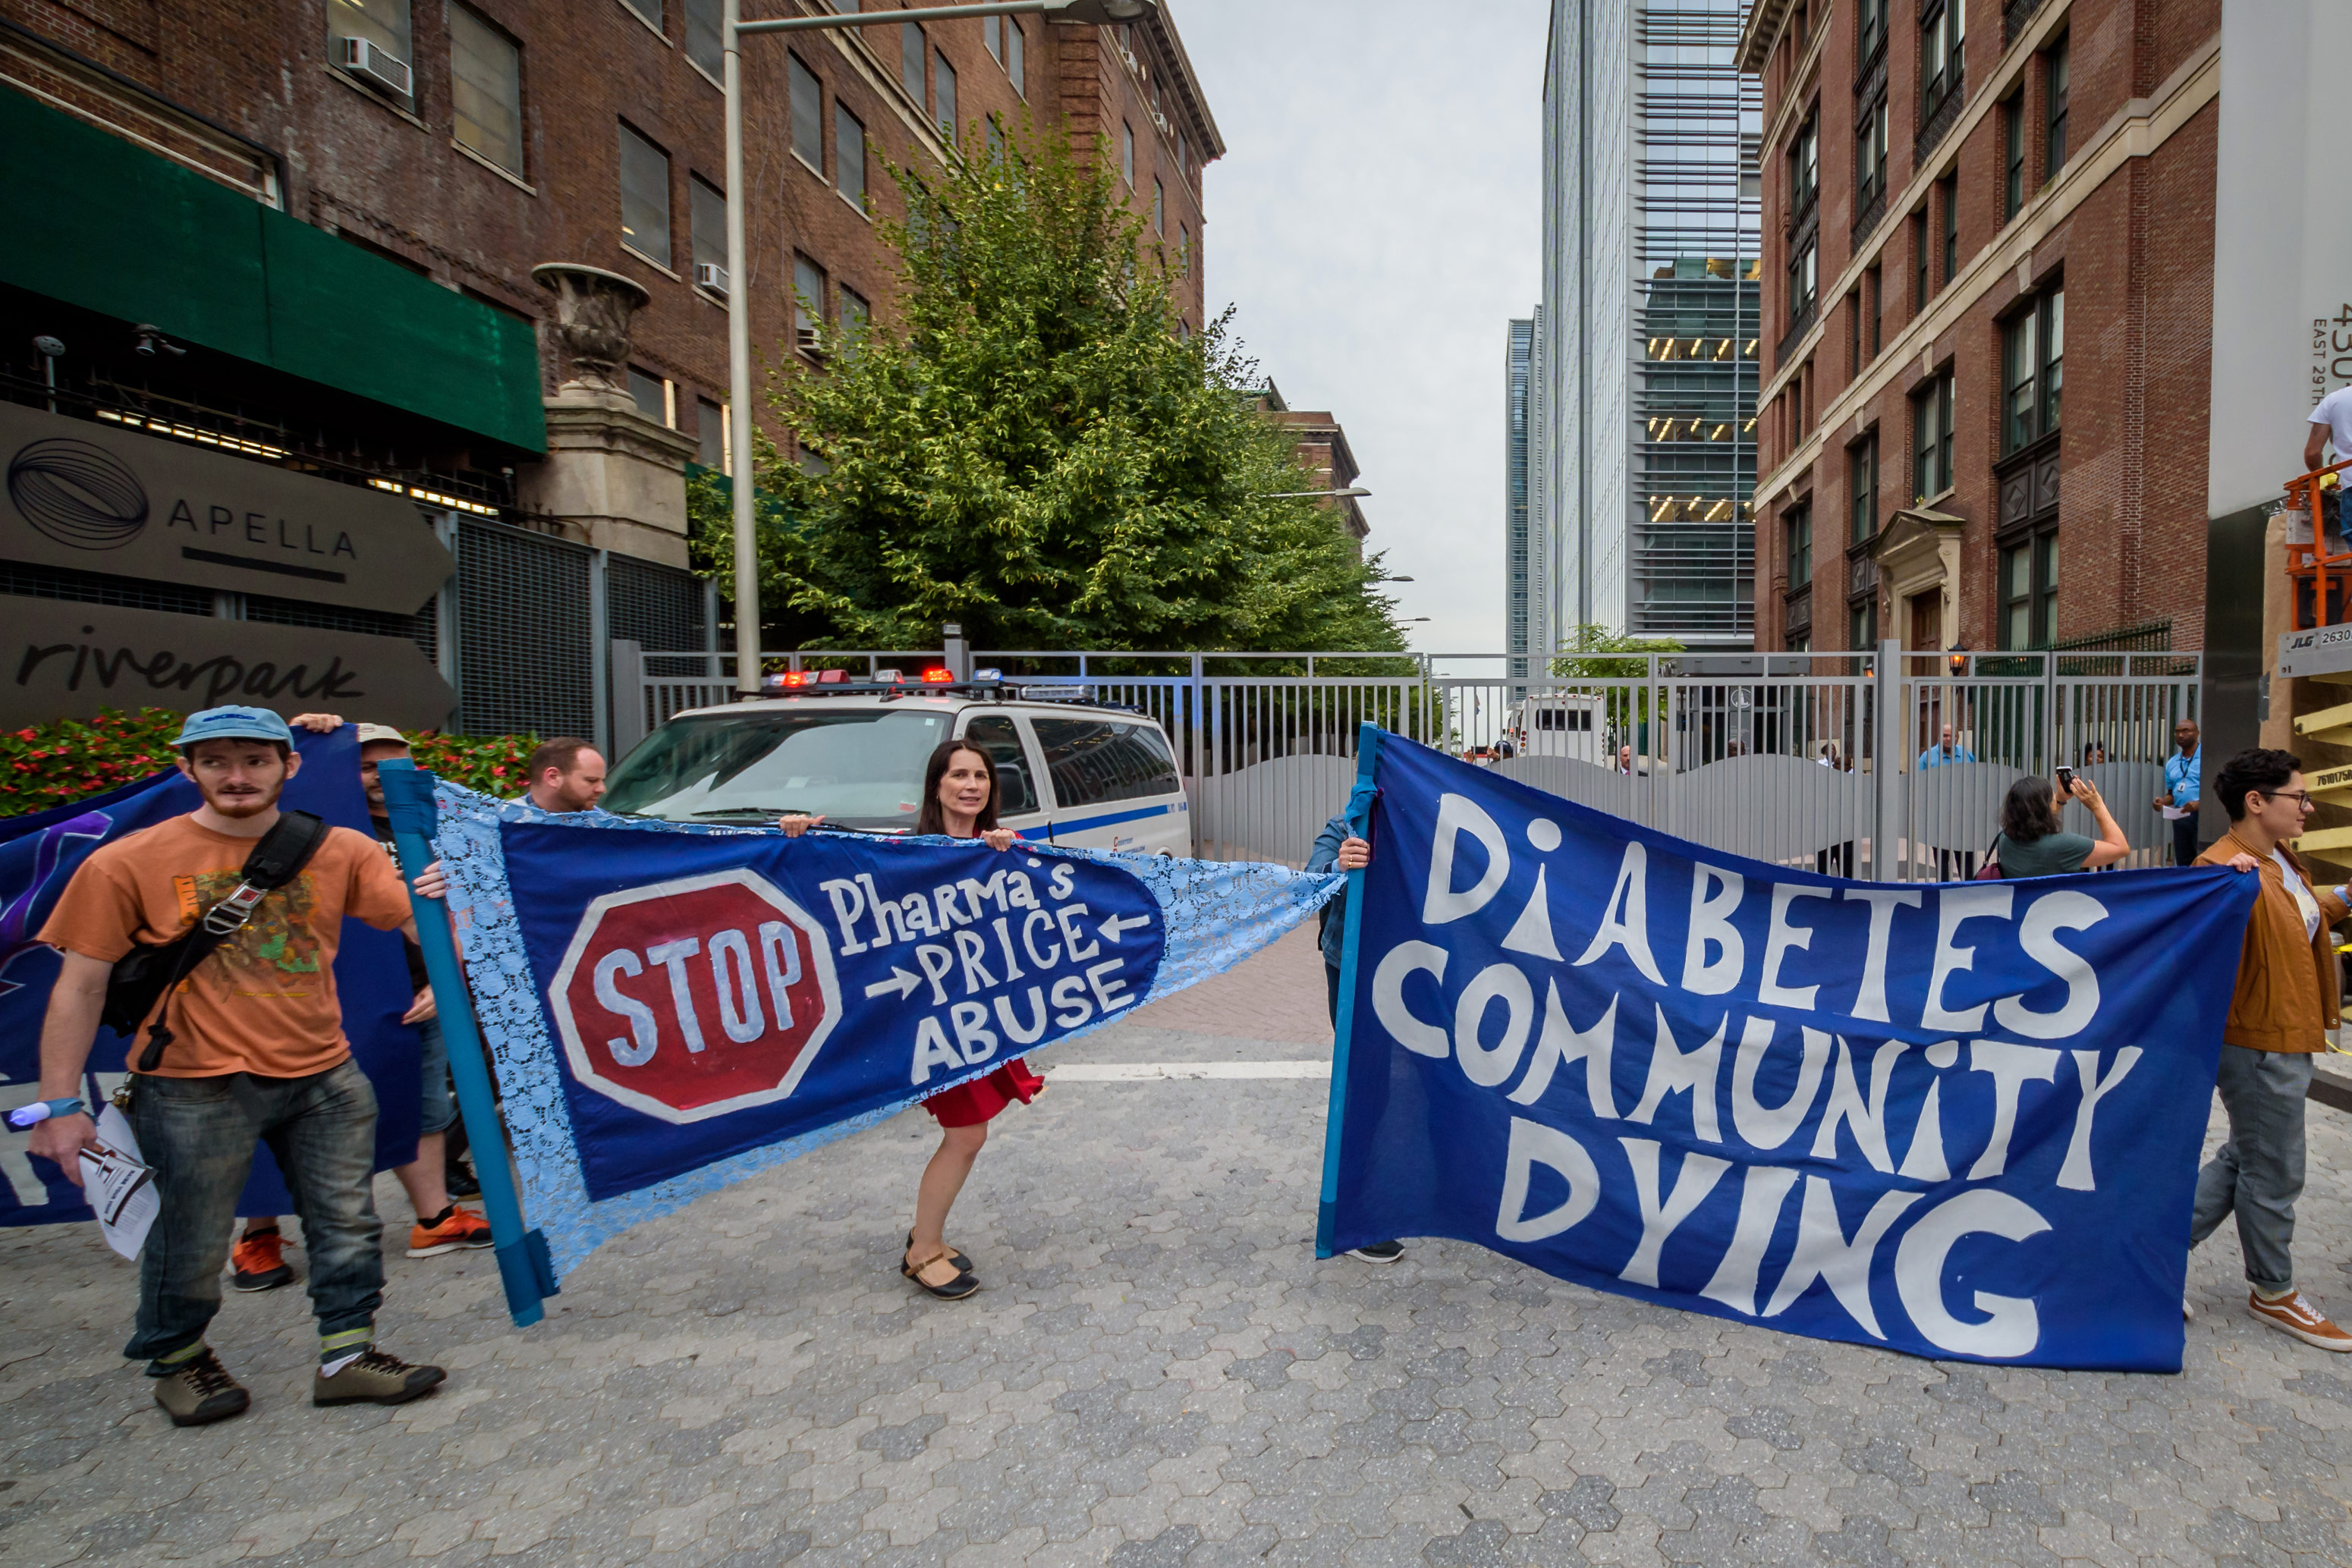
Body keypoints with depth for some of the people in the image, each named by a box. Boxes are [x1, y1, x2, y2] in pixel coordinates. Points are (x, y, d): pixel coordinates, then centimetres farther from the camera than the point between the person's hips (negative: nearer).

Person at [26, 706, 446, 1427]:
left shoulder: (341, 851, 0)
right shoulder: (127, 863, -4)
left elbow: (418, 924, -5)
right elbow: (80, 985, -2)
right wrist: (61, 1105, -5)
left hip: (324, 1077, 2)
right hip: (195, 1088, -2)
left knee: (347, 1226, 9)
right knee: (189, 1244, 12)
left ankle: (346, 1355, 26)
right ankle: (178, 1360, 39)